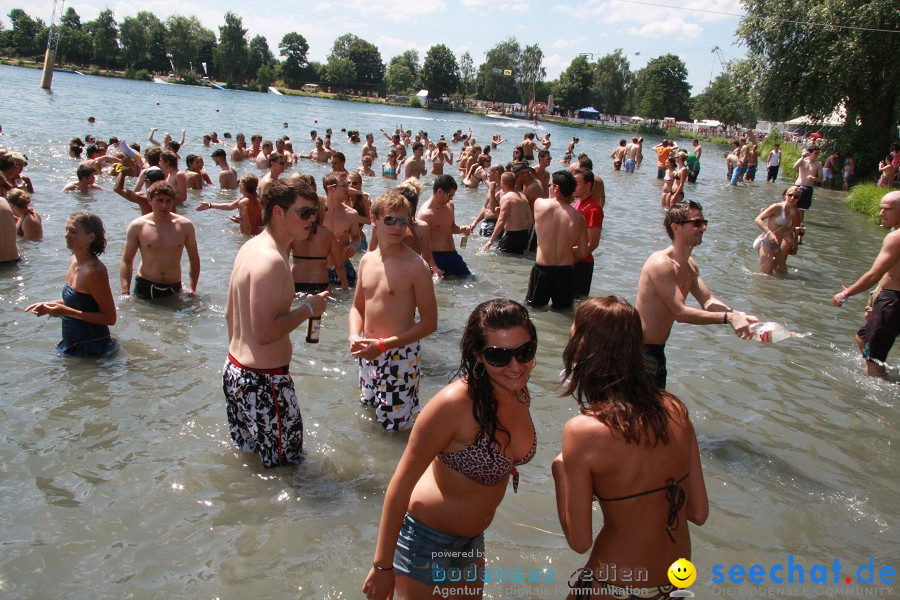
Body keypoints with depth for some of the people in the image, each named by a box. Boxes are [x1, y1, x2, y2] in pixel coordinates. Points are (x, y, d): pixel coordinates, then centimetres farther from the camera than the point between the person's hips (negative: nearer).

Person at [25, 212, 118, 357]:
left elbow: (110, 318, -22)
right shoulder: (74, 261, 5)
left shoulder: (94, 271, -22)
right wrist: (51, 305, 5)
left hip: (92, 349, -9)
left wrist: (67, 311, -24)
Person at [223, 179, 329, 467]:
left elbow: (230, 313, 18)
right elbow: (264, 332, -29)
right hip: (264, 382, -11)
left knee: (247, 450, 27)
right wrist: (307, 309, -16)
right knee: (283, 465, 4)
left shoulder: (250, 247, 8)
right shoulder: (271, 260, -24)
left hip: (235, 370, 11)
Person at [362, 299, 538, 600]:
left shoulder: (518, 392, -9)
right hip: (427, 538, -7)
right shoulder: (455, 403, -31)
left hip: (471, 538, 8)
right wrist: (382, 565, -20)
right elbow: (402, 482, -25)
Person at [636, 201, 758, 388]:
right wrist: (729, 317, -29)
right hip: (640, 350, -10)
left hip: (658, 350, 10)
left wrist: (739, 316, -15)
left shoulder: (690, 265, 9)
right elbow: (681, 313, -28)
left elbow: (708, 301, 2)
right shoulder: (661, 263, -23)